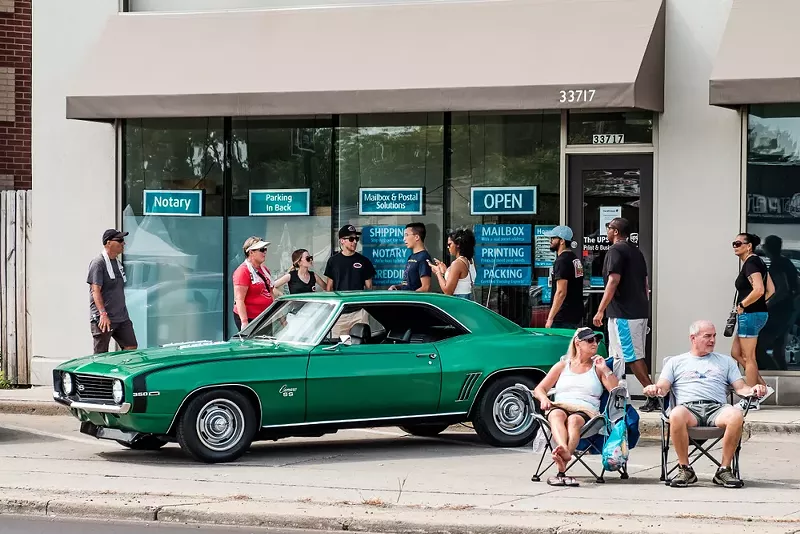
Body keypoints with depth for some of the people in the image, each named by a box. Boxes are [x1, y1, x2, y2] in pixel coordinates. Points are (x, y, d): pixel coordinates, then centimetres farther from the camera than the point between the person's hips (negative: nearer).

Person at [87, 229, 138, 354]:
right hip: (103, 319, -8)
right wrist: (103, 314, -27)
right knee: (101, 356, -4)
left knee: (131, 348, 3)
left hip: (121, 318, 8)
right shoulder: (98, 263, -10)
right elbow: (96, 291, -18)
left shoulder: (117, 263, 17)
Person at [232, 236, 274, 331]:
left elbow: (270, 292, 26)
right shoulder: (243, 271, -13)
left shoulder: (264, 269, 15)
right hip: (249, 318, -8)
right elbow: (239, 300, -18)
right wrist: (244, 322, -25)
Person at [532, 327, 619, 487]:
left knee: (574, 420, -38)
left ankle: (561, 467, -61)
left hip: (586, 410, -1)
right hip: (560, 406, 1)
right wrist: (544, 398, -2)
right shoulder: (563, 366, 25)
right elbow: (539, 389, 22)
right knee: (556, 414, -37)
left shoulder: (597, 367, 22)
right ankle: (564, 450, -65)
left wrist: (605, 370, 1)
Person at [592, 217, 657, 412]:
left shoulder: (616, 251, -10)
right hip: (640, 312, 9)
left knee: (633, 357, -9)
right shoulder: (636, 252, 17)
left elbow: (614, 281, -19)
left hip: (623, 313, -9)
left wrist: (600, 310, -17)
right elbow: (645, 284, 19)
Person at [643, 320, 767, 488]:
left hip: (717, 408, 1)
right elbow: (663, 387, 11)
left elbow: (740, 388, 20)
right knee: (676, 415, -39)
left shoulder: (726, 361, 29)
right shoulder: (676, 362, 24)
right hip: (688, 407, -1)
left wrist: (753, 390, -4)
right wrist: (653, 389, -13)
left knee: (736, 415, -35)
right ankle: (685, 469, -23)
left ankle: (724, 469, -23)